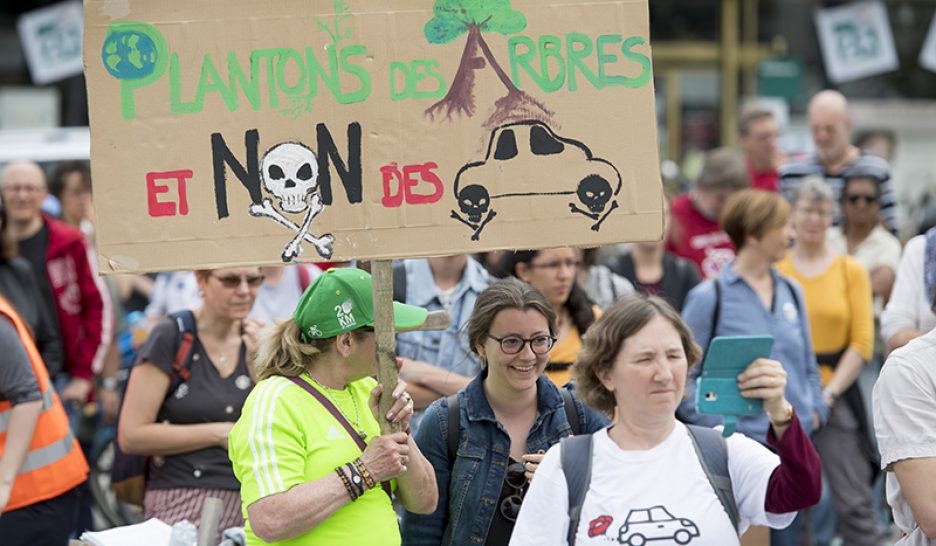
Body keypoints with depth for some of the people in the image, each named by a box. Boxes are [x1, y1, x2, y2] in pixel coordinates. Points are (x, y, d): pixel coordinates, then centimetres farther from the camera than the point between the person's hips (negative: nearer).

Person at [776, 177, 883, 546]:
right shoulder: (774, 270, 4)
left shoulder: (851, 271, 5)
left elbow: (862, 343, 0)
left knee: (855, 504, -4)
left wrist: (828, 393, -9)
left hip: (836, 397, 0)